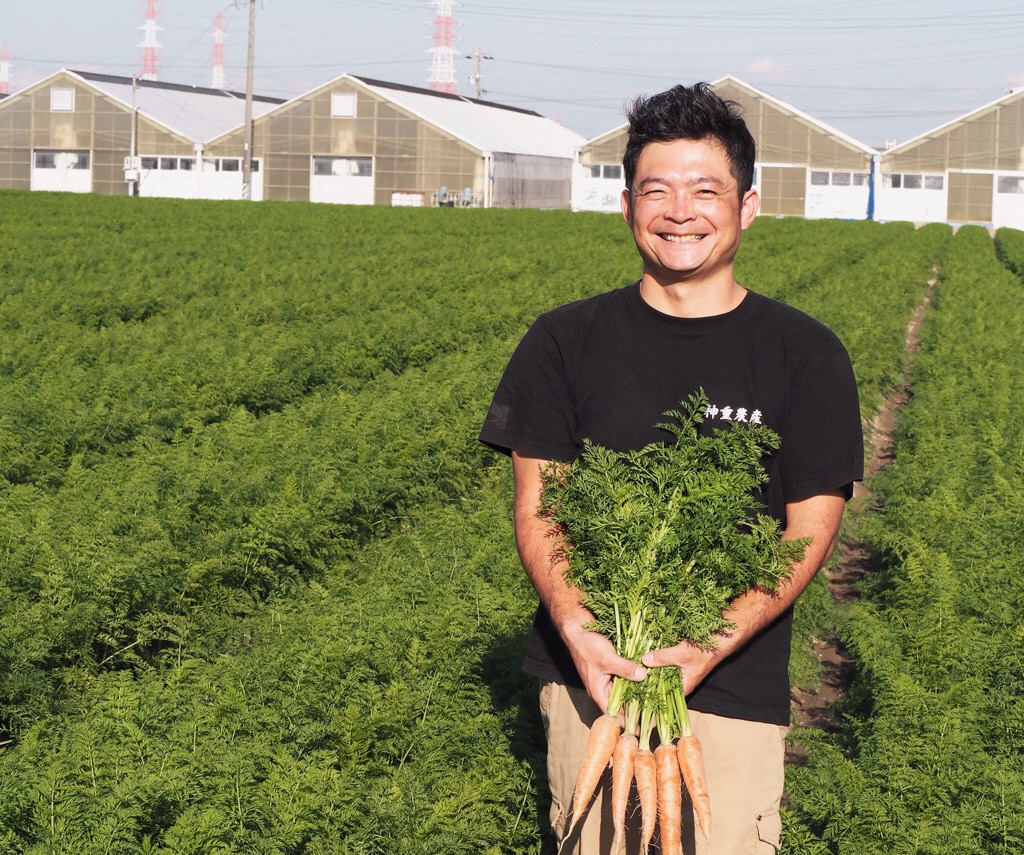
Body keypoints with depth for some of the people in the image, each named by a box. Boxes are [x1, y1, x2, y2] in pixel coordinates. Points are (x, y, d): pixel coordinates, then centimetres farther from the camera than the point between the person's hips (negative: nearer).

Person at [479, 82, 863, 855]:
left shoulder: (806, 356, 2)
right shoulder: (565, 342, 5)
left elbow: (810, 531, -1)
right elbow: (536, 508, 3)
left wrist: (712, 645, -15)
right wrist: (575, 630, -15)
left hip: (735, 684, -1)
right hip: (591, 670, 1)